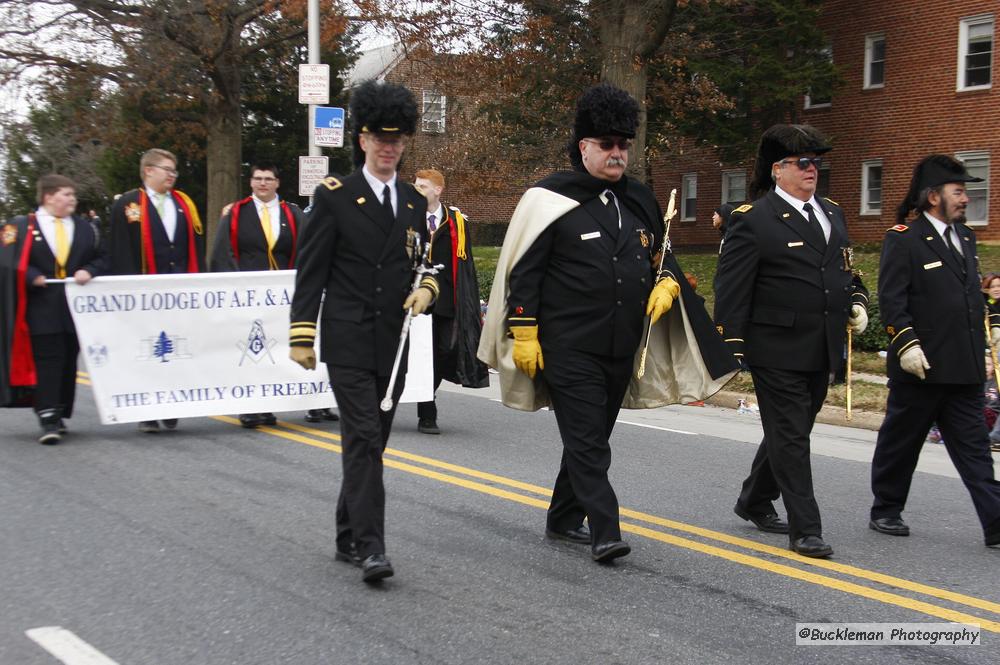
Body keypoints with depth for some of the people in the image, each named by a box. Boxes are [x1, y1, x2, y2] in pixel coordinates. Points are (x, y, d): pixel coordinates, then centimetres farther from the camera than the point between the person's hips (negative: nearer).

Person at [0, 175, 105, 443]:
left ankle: (61, 416, 18)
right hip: (41, 309, -4)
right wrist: (33, 277, -17)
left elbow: (99, 260, 14)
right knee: (47, 363, -9)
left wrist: (88, 271, -6)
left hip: (75, 308, 4)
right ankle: (48, 421, -12)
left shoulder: (84, 227, 13)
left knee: (69, 363, 7)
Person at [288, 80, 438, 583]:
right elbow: (310, 272, -4)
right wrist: (302, 335, -8)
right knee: (363, 439, -12)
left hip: (395, 345, 5)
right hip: (349, 343, -5)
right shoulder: (334, 197, -3)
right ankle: (370, 547, -13)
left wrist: (425, 289, -4)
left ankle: (348, 537, 23)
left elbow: (423, 265, 20)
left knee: (371, 442, 11)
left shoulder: (415, 203, 12)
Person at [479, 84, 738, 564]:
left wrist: (667, 283, 1)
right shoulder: (551, 200, -7)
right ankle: (605, 533, -8)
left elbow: (660, 252, 23)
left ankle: (563, 519, 29)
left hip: (622, 347, 7)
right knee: (588, 441, -9)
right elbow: (524, 272, -8)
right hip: (568, 348, -6)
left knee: (592, 437, 15)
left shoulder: (638, 200, 11)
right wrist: (524, 335, -12)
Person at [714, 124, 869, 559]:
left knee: (791, 434, 18)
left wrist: (856, 302, 6)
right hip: (777, 351, -8)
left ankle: (755, 503, 36)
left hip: (821, 352, 8)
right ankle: (805, 529, 2)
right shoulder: (753, 220, -10)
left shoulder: (832, 214, 15)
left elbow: (846, 271, 27)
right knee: (790, 438, -3)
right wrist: (732, 349, -15)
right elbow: (731, 289, -12)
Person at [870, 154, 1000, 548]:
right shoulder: (903, 239, -8)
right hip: (921, 366, -7)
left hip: (964, 368, 7)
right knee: (900, 443, 8)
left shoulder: (965, 237, 15)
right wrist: (906, 343, -22)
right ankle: (885, 511, 23)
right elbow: (891, 300, -14)